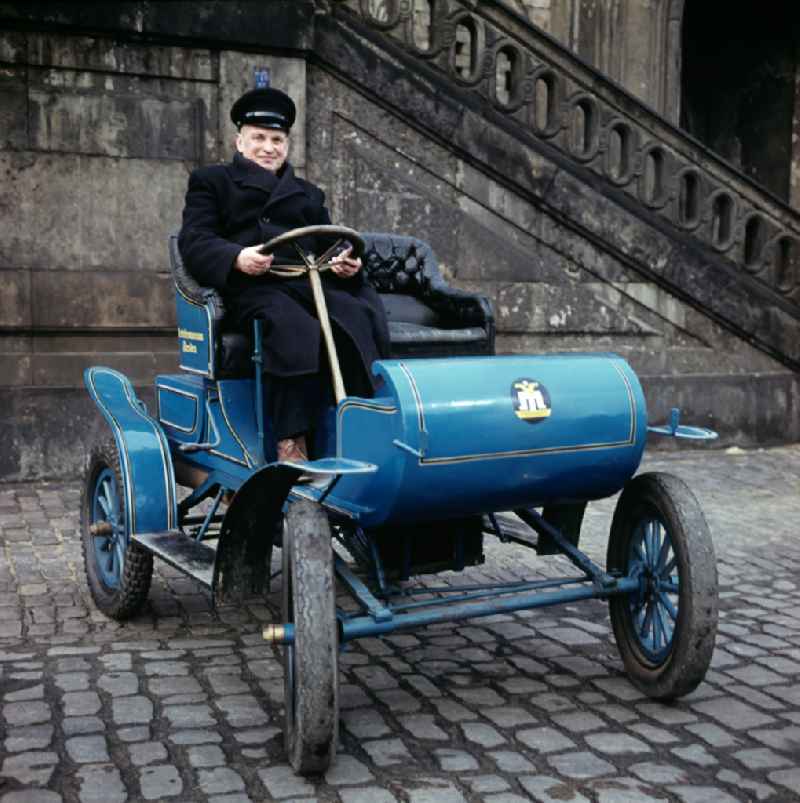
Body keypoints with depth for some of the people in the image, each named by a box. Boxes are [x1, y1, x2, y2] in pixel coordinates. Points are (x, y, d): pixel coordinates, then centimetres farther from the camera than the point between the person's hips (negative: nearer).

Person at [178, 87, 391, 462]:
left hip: (308, 281, 4)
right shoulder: (211, 181, 20)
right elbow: (193, 240, 4)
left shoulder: (308, 193, 34)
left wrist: (345, 262, -2)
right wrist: (237, 258, -19)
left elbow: (328, 244, 26)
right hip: (250, 287, -4)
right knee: (296, 328, -38)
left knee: (359, 317, -31)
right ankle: (290, 444, -40)